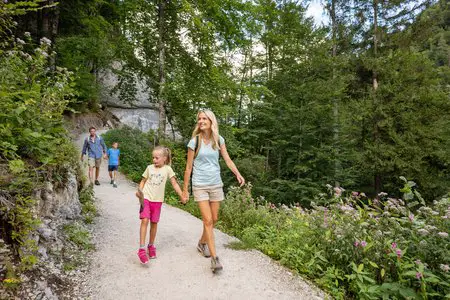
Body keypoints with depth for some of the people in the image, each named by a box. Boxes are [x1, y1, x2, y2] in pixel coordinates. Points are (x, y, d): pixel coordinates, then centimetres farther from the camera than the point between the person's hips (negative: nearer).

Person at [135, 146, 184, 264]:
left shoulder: (167, 169, -3)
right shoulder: (150, 168, 1)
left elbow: (174, 184, -3)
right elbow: (143, 181, 11)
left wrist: (182, 196, -10)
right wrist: (139, 191, -6)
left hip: (157, 200, 0)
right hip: (146, 198, 0)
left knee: (154, 223, 10)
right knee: (144, 220, -13)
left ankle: (151, 245, 29)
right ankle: (141, 249, -9)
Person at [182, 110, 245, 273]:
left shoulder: (219, 140, 2)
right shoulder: (194, 142, -6)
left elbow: (228, 160, -1)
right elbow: (189, 167, -3)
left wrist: (238, 174, -19)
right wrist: (185, 190, -1)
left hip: (216, 184, 4)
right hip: (200, 186, -3)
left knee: (214, 219, 12)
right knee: (208, 220, -8)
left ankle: (202, 244, 37)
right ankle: (214, 258, -1)